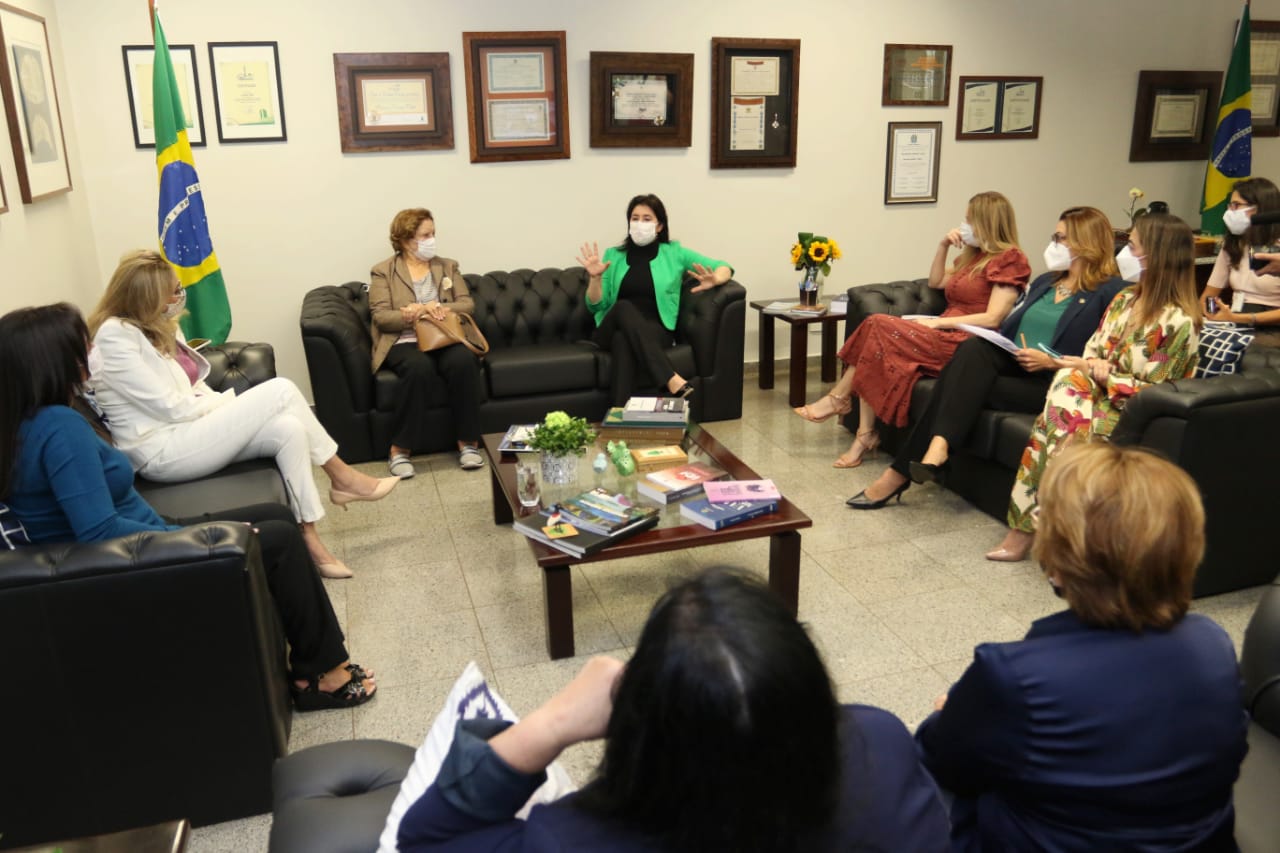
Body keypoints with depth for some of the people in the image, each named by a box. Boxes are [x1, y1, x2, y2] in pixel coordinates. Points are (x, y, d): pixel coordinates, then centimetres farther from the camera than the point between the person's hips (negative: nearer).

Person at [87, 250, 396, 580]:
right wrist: (232, 400, -7)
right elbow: (171, 407, -18)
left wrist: (226, 405, -4)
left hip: (186, 431, 9)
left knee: (290, 428, -18)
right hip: (162, 451, -8)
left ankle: (309, 541, -15)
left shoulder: (160, 325, 13)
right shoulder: (115, 337, -15)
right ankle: (342, 478, -3)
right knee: (281, 391, -18)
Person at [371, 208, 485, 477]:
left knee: (464, 361, -33)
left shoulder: (448, 266, 19)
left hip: (446, 339, 3)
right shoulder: (383, 271, 9)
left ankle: (468, 442, -24)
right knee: (419, 367, -37)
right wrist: (415, 313, -20)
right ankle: (400, 449, -28)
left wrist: (441, 309, -14)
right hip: (404, 342, -2)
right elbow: (381, 317, -3)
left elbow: (468, 305, 8)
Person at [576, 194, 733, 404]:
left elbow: (724, 268, 9)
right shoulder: (613, 255, 16)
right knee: (624, 307, -36)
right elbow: (596, 306, 12)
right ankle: (673, 381, -50)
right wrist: (595, 278, -7)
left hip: (656, 331, -1)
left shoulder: (674, 252, 13)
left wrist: (714, 280, -15)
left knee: (624, 338, -37)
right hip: (612, 332, 1)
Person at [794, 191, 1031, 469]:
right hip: (944, 336, 8)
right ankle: (866, 434, -22)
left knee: (881, 328, -22)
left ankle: (839, 398, -7)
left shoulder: (1010, 259, -4)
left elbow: (993, 319, -14)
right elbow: (935, 282, 30)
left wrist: (938, 323, -14)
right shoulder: (974, 255, 23)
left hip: (966, 343, -8)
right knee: (876, 325, -17)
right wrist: (943, 246, 16)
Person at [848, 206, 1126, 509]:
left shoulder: (1110, 292, 0)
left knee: (965, 386, -27)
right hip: (1009, 363, 6)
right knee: (973, 349, -29)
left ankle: (903, 471, -29)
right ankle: (937, 446, -41)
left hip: (1050, 382, -6)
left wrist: (1051, 361, -18)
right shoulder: (1045, 282, 26)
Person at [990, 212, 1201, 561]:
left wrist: (1094, 371, -13)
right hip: (1101, 393, 6)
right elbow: (1094, 349, 13)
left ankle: (1026, 527, -18)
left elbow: (1151, 392, -14)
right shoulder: (1125, 299, 9)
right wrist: (1095, 366, -11)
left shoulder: (1178, 321, -13)